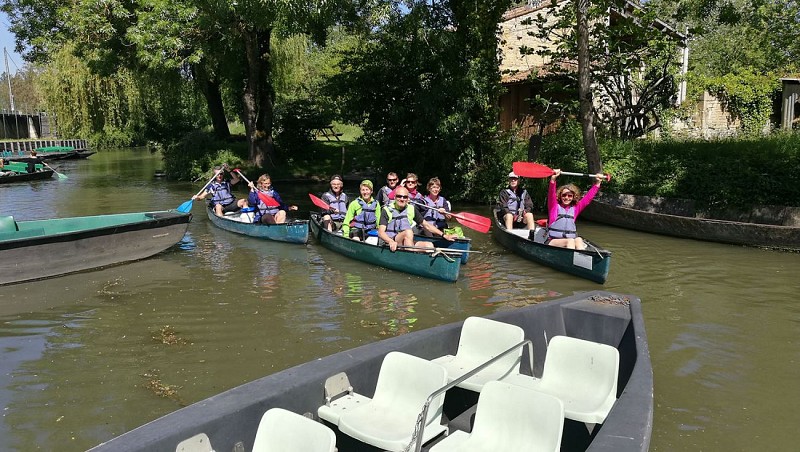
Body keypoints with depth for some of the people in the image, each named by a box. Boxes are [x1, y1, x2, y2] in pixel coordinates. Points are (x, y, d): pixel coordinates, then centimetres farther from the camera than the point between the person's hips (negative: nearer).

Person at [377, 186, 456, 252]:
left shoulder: (412, 209, 12)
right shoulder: (387, 210, -2)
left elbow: (426, 225, 16)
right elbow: (381, 232, -12)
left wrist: (444, 235, 7)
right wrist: (391, 241, -33)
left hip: (408, 244, 5)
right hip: (389, 243, -5)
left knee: (429, 245, -19)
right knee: (408, 232, -31)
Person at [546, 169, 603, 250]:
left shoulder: (575, 208, 20)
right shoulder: (554, 206, 8)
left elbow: (588, 198, 20)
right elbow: (551, 195, -9)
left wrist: (597, 183, 12)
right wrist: (553, 179, -26)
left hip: (570, 241, 3)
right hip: (553, 241, -3)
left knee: (578, 240, -30)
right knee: (570, 241, -33)